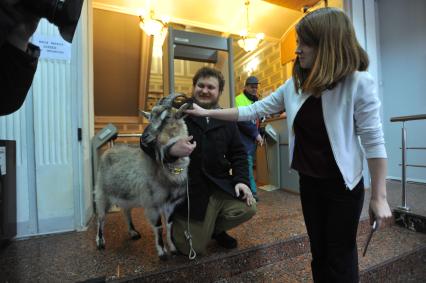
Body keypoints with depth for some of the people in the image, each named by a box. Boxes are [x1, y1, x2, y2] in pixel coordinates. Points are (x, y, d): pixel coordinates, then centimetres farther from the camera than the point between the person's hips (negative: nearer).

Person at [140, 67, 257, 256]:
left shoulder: (227, 120, 6)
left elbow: (238, 153, 11)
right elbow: (147, 141, -11)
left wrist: (241, 179, -4)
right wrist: (171, 150, -31)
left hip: (221, 187, 4)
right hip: (188, 191, -4)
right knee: (194, 249, 1)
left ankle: (214, 228, 20)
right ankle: (177, 226, 37)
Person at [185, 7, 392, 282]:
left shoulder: (359, 84, -16)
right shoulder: (294, 86, -2)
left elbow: (373, 141, -14)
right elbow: (254, 110, 0)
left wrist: (379, 197, -12)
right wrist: (207, 112, 0)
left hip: (343, 185, -4)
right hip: (308, 182, 4)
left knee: (340, 258, 12)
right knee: (318, 252, 21)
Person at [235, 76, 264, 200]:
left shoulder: (256, 100, 19)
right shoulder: (239, 99, -9)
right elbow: (242, 120, -20)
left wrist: (259, 134, 9)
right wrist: (256, 134, -15)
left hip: (253, 138, 9)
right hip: (244, 138, -9)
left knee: (249, 164, 12)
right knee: (247, 165, -8)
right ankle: (252, 192, -2)